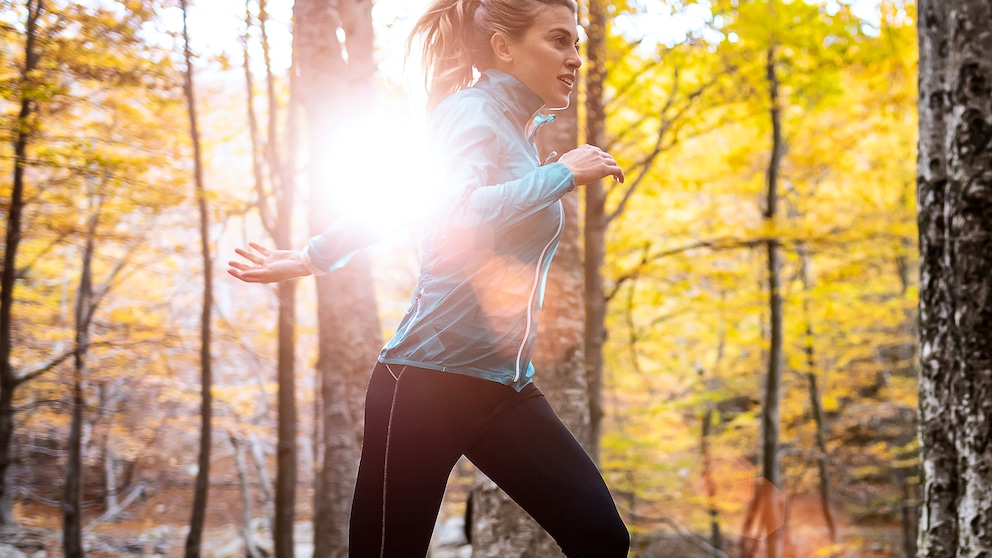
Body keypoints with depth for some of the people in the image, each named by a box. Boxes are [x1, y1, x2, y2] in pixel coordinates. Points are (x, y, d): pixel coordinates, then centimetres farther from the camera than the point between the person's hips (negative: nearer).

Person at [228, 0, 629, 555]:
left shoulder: (519, 130, 17)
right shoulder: (472, 112, -7)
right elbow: (459, 217, -29)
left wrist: (311, 259, 28)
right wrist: (561, 175, -18)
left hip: (504, 393, 8)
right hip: (430, 382, -8)